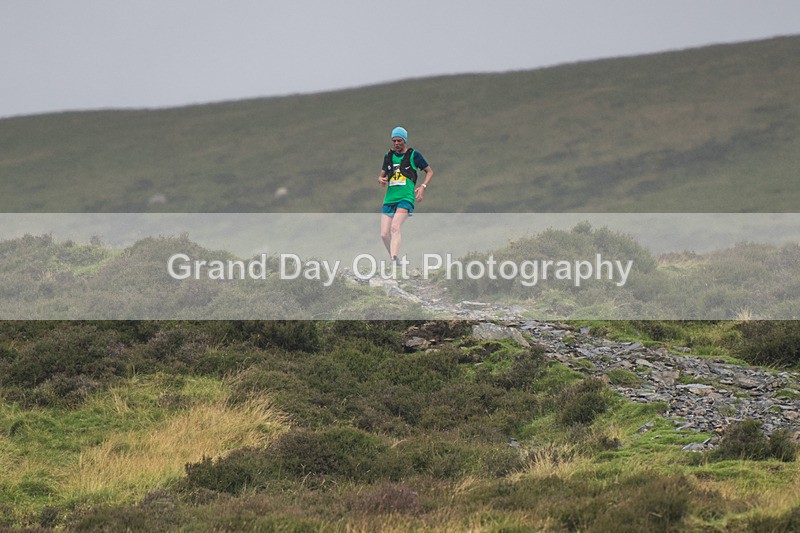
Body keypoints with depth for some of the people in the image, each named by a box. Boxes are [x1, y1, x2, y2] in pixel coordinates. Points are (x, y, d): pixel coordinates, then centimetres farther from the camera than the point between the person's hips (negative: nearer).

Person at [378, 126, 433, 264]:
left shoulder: (414, 155, 5)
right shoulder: (389, 156, 17)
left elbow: (429, 172, 14)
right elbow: (381, 176, 24)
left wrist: (423, 187, -2)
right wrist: (381, 180, -1)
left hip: (406, 198, -5)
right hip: (389, 199, 5)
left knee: (395, 227, -26)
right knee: (384, 234, -5)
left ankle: (394, 260, -36)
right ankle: (394, 260, 13)